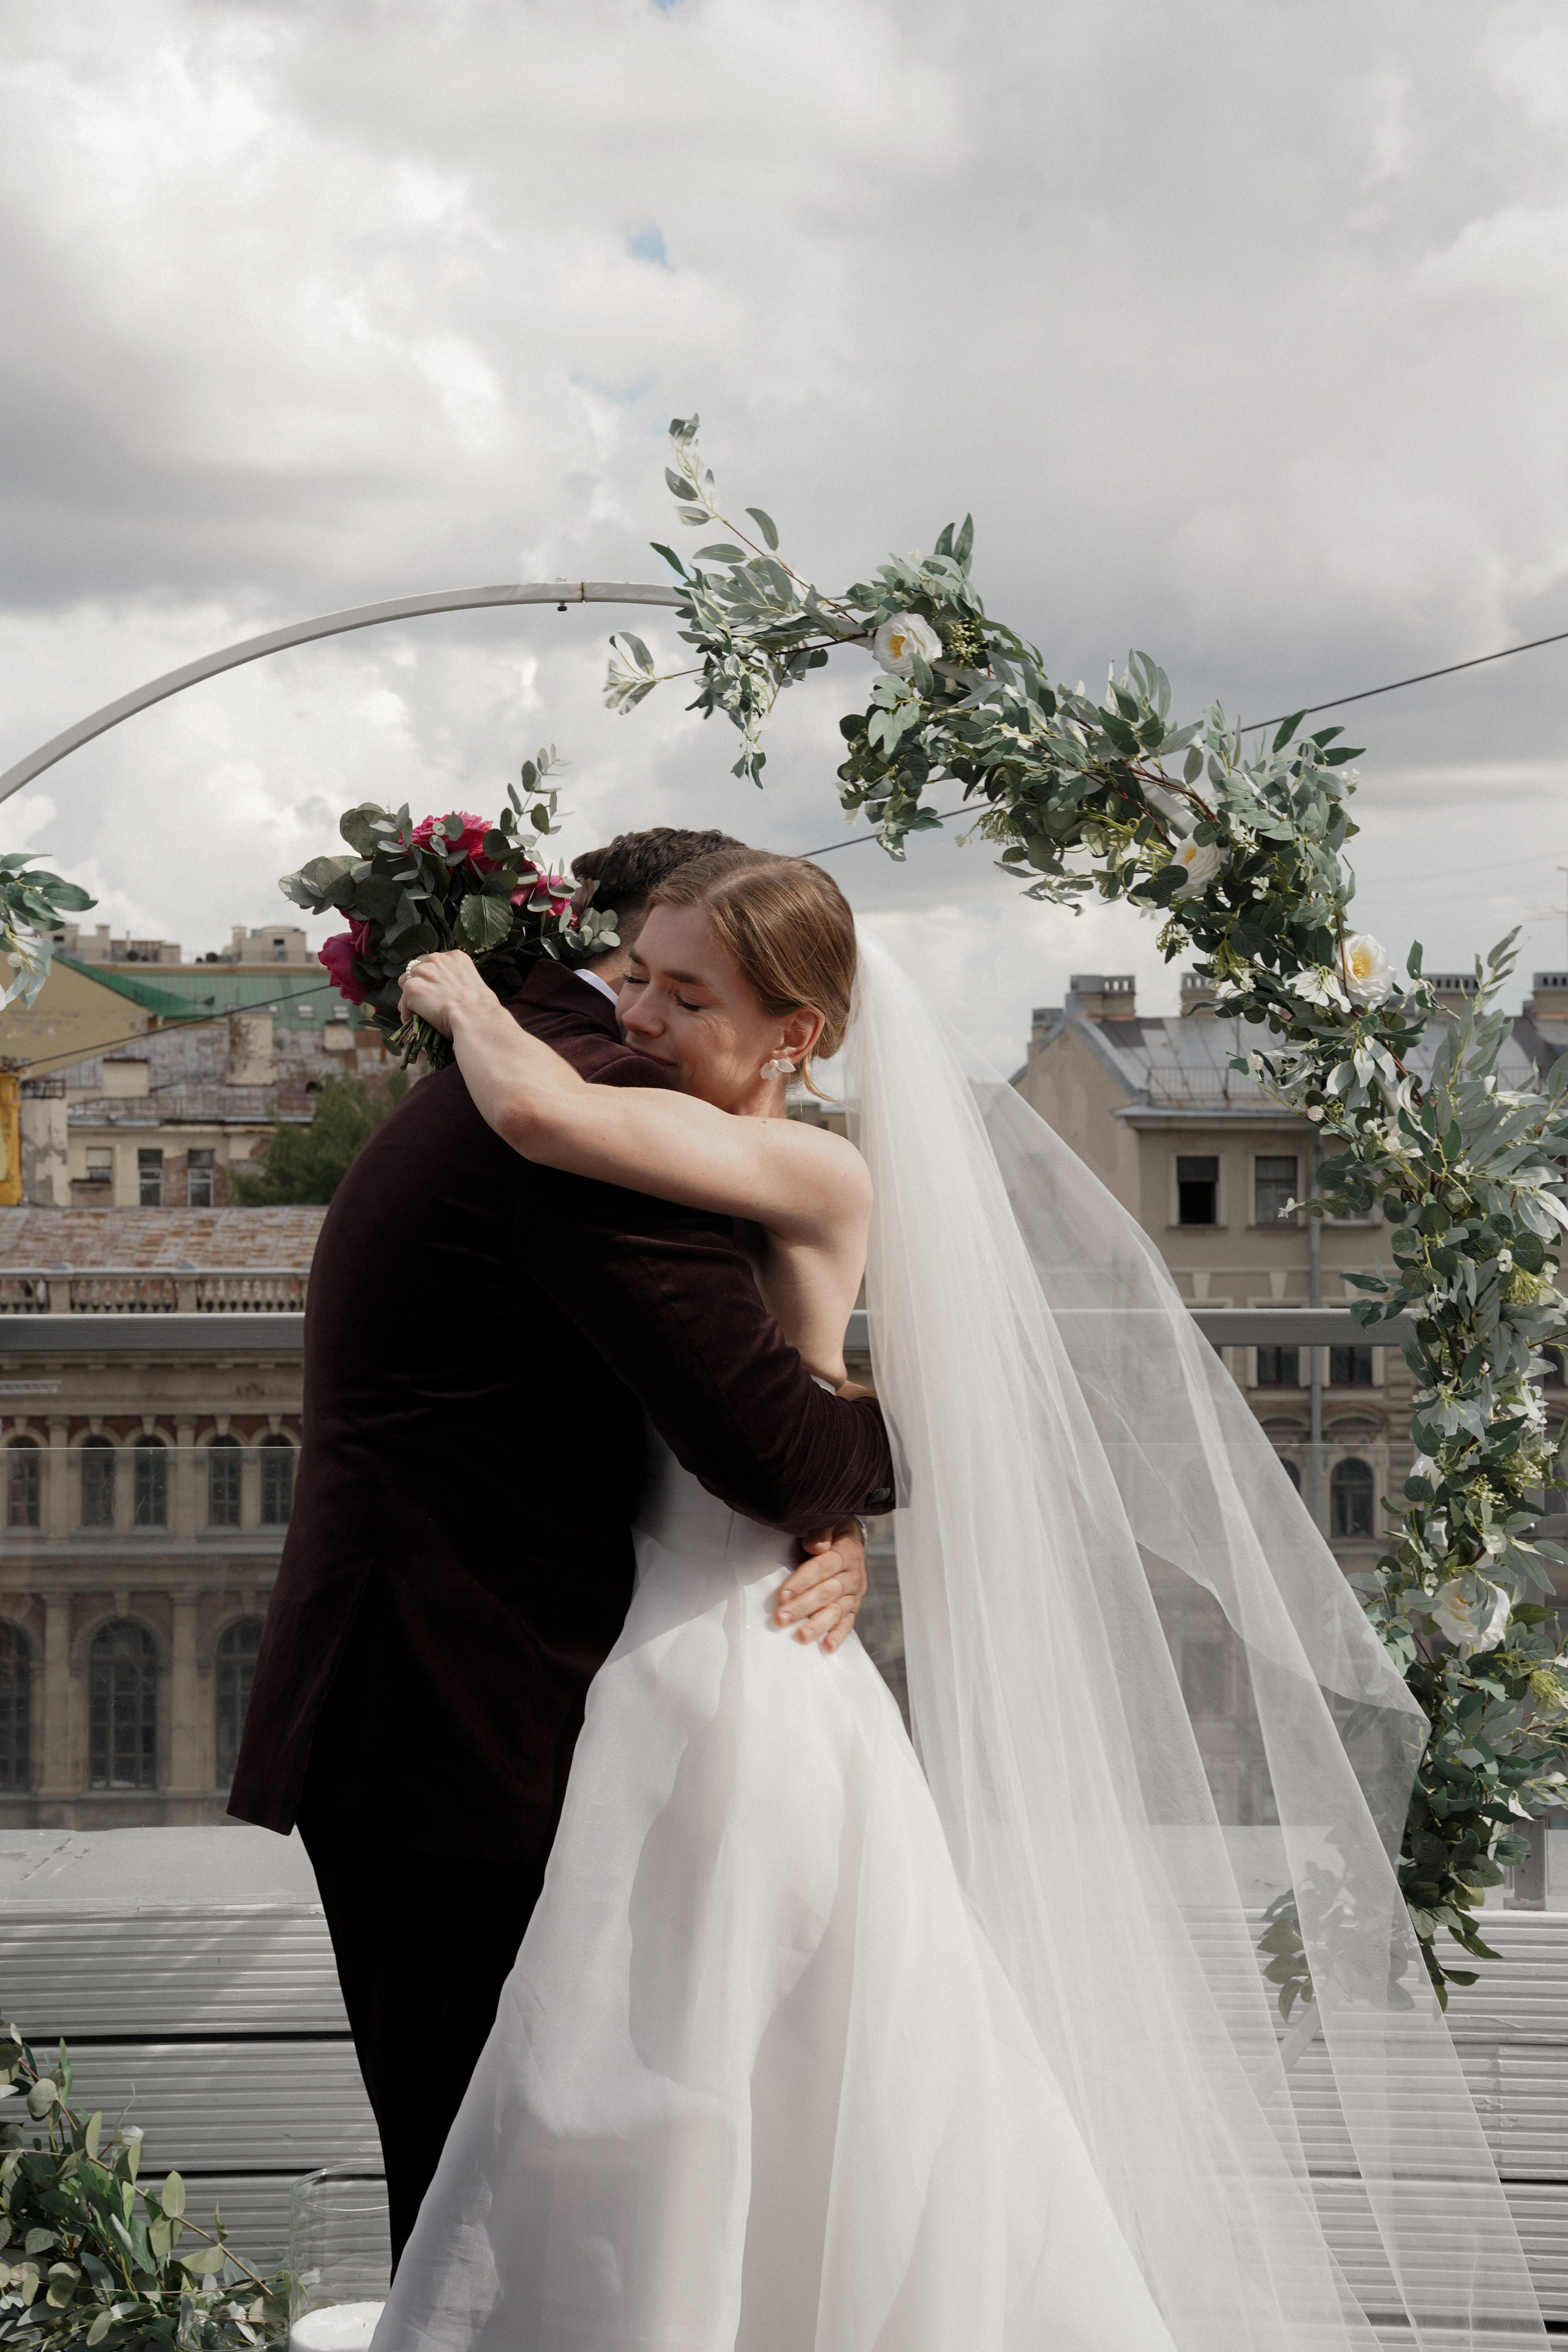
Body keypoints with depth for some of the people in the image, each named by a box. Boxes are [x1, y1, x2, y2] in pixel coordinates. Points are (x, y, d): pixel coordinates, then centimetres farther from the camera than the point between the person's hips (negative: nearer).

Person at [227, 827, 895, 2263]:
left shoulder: (490, 1095, 20)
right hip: (472, 1740, -10)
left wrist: (827, 1524, 2)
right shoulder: (597, 1098, -14)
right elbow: (764, 1435, -22)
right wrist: (878, 1441, 1)